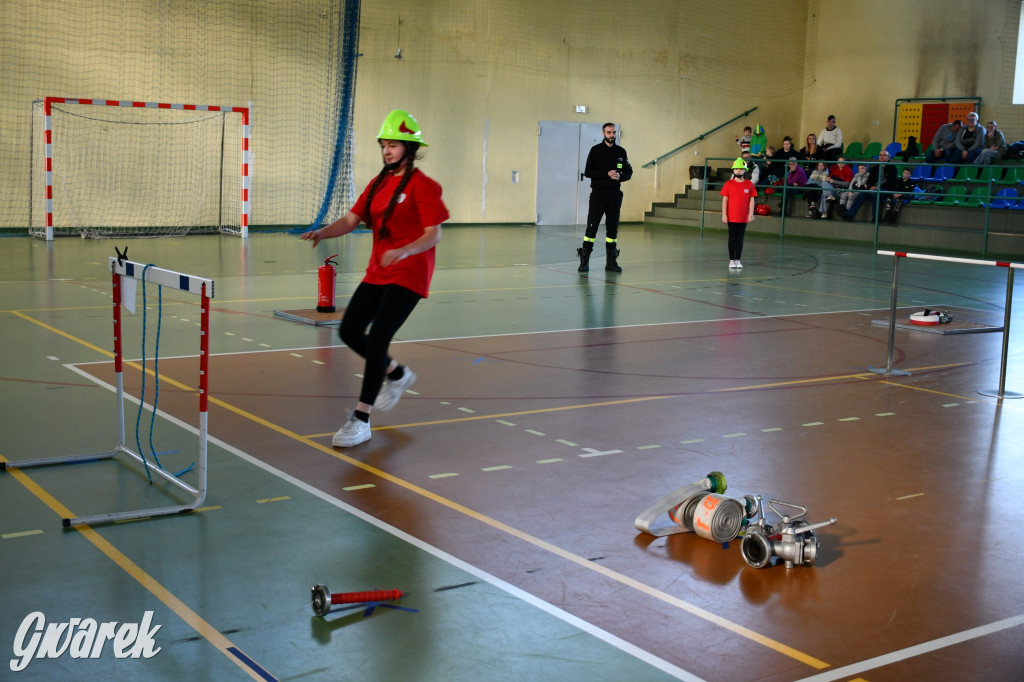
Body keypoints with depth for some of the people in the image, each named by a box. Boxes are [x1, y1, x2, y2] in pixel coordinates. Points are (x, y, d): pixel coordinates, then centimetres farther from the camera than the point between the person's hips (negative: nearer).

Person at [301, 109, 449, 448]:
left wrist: (404, 251, -33)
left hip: (408, 275, -8)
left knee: (377, 339, -15)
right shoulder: (378, 183, 13)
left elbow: (434, 234, -16)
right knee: (349, 331, 5)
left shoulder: (422, 185, -9)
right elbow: (351, 219, 7)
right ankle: (396, 374, 32)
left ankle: (361, 421, -9)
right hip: (377, 272, 8)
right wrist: (323, 232, -13)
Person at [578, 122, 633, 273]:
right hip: (598, 194, -3)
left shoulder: (621, 152, 9)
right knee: (592, 227, -6)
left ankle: (611, 261, 13)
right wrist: (607, 174, -17)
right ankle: (584, 261, -2)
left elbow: (629, 172, 13)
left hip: (615, 194, 3)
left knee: (612, 228, 6)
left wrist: (620, 176, -9)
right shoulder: (595, 150, 0)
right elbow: (588, 172, -6)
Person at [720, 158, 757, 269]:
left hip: (743, 217, 1)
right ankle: (732, 260, 11)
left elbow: (751, 200, 3)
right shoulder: (728, 184, 0)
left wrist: (751, 214, -6)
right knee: (732, 238, 4)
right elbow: (725, 200, 0)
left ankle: (738, 260, 11)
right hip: (731, 217, -1)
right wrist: (724, 215, -5)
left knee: (740, 239, 5)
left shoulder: (749, 184, 3)